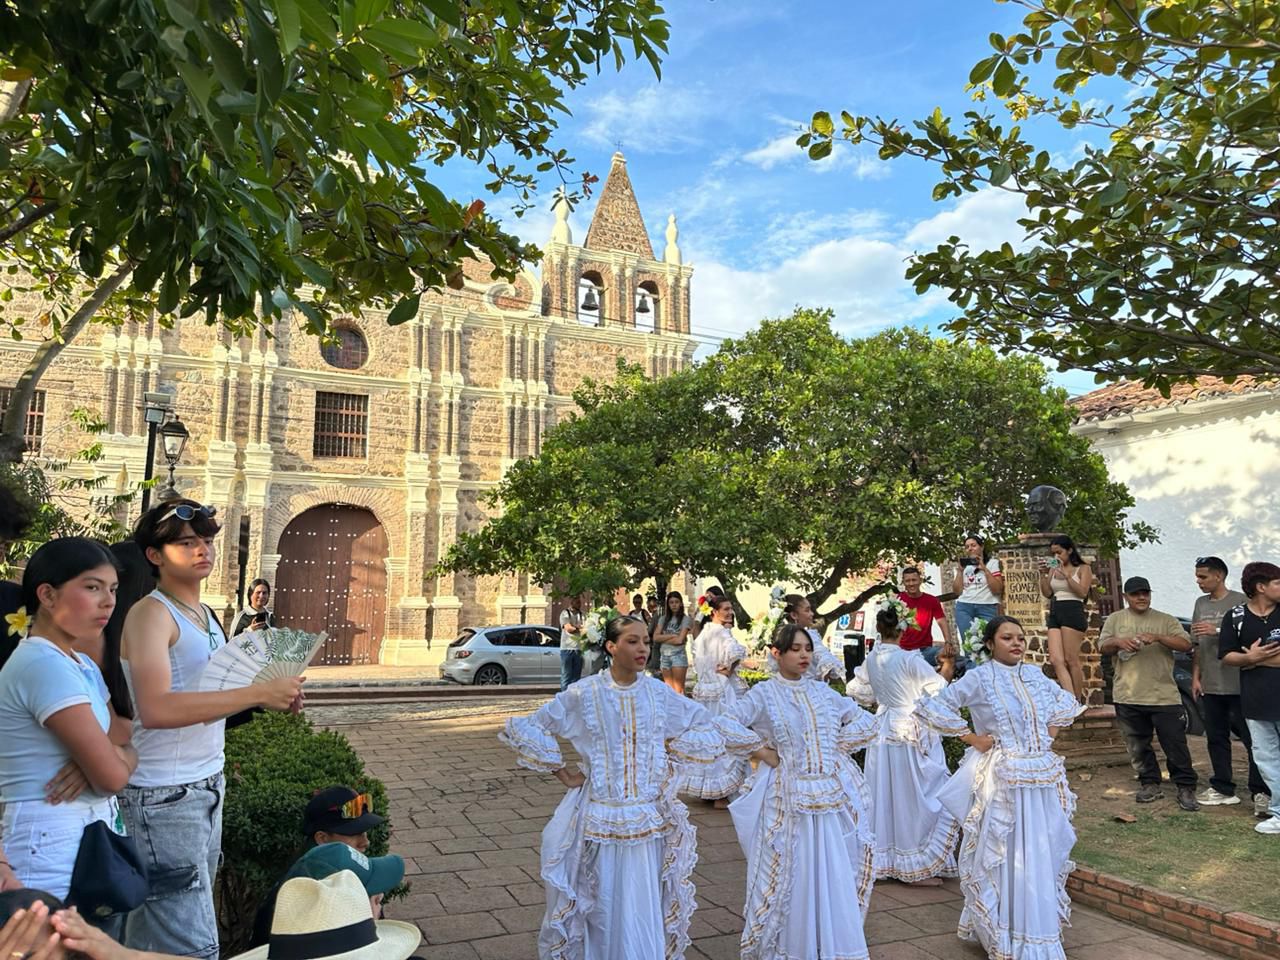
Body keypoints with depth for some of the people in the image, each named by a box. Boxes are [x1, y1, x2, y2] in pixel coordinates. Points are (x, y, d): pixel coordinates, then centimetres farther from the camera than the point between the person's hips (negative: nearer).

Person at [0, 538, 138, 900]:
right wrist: (118, 755, 0)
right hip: (53, 845, -9)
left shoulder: (81, 664, 11)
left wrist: (96, 759, -11)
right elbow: (114, 775, -22)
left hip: (95, 833, 9)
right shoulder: (45, 665, -19)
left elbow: (125, 747, 10)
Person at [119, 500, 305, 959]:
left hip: (208, 785, 8)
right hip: (164, 796, -8)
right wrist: (257, 693, -28)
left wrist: (276, 693, -1)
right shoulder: (151, 613, -15)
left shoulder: (206, 614, 11)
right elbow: (154, 709, -28)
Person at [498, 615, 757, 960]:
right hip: (600, 819, -2)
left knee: (645, 910, 6)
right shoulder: (584, 694, -8)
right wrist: (560, 772, -2)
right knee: (600, 908, 9)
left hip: (649, 821, 2)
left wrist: (669, 748, 1)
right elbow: (523, 729, -2)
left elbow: (708, 727, 10)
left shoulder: (659, 693, -1)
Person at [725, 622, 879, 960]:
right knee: (791, 877, 3)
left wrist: (836, 747, 3)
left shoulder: (822, 691, 8)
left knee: (836, 876, 7)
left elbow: (868, 723, 14)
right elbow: (723, 726, -14)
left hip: (833, 795, 4)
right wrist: (760, 752, -11)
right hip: (790, 798, -4)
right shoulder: (764, 694, -5)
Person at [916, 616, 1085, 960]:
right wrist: (970, 736, -12)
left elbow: (1068, 701, 27)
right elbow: (931, 706, -15)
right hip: (1003, 780, -6)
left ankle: (1041, 928, 30)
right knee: (1007, 859, 0)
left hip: (1043, 778, 6)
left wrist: (1052, 728, 12)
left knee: (1043, 856, 13)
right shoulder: (979, 677, -9)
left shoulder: (1034, 673, 8)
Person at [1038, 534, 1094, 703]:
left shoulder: (1083, 568, 6)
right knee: (1056, 660, -8)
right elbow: (1047, 594, 13)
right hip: (1054, 613, 5)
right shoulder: (1053, 569, 17)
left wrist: (1066, 574, -12)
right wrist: (1043, 574, 1)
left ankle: (1078, 701, 6)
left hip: (1073, 612, -5)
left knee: (1071, 660, -5)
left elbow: (1082, 592, -6)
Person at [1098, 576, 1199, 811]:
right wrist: (1118, 642, -16)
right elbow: (1102, 648, 5)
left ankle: (1186, 788, 10)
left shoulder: (1166, 621, 5)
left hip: (1164, 696, -2)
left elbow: (1186, 644, -7)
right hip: (1128, 697, 2)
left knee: (1176, 744, -1)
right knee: (1138, 746, 10)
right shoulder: (1115, 620, 9)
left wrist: (1157, 637, -21)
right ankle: (1150, 784, 23)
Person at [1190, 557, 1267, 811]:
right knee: (1216, 738, 11)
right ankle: (1223, 789, 19)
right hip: (1210, 685, 6)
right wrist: (1195, 677, 11)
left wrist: (1217, 632, -20)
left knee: (1251, 739, -1)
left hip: (1238, 685, -6)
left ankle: (1261, 792, 7)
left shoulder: (1240, 601, -6)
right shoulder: (1201, 604, 12)